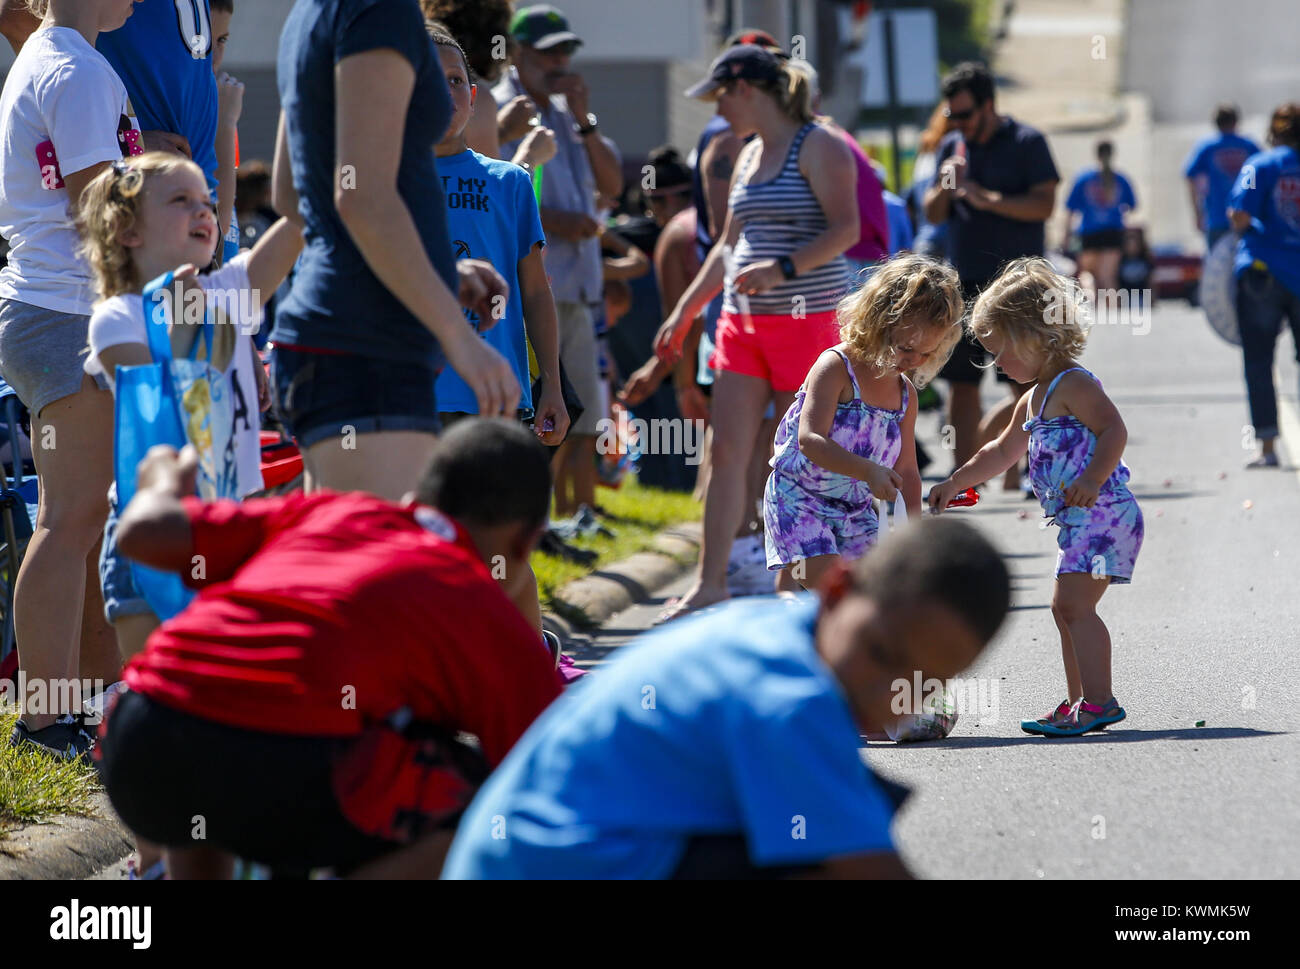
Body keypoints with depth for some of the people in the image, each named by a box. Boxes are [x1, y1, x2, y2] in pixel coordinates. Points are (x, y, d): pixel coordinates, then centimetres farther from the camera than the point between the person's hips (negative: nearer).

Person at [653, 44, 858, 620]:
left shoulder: (818, 148, -7)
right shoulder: (749, 156, 17)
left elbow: (846, 229, -17)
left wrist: (782, 269, -28)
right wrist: (684, 312, 25)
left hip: (806, 318, -8)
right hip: (743, 322, 8)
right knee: (725, 451, 1)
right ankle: (710, 583, 2)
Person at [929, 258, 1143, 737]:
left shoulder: (1073, 384, -11)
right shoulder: (1033, 400, 21)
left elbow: (1113, 431, -21)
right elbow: (1003, 451, 36)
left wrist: (1092, 480, -33)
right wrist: (954, 483, 39)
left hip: (1102, 513, -10)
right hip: (1078, 520, 10)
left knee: (1073, 602, -16)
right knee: (1067, 608, 13)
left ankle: (1099, 700, -19)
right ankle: (1079, 702, 19)